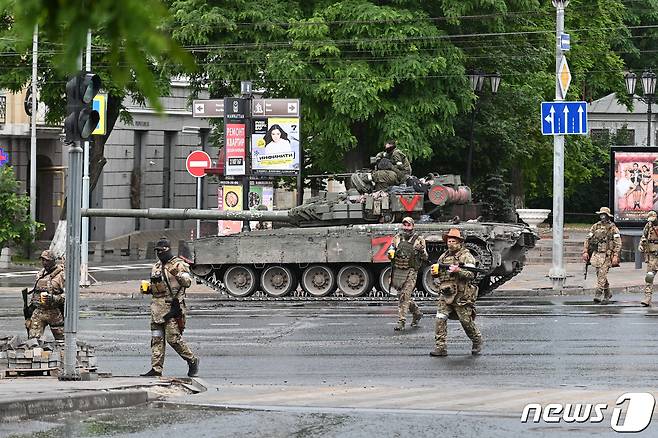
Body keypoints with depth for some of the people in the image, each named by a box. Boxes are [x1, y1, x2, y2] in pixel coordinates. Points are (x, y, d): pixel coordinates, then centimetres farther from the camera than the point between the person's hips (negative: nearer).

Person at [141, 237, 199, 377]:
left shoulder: (178, 265, -5)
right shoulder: (156, 267, 18)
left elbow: (187, 282, -15)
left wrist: (178, 275, -33)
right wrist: (148, 289, 10)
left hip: (172, 307, -7)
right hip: (157, 307, 7)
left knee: (173, 338, -9)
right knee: (156, 339, 4)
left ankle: (192, 360, 9)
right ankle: (156, 369, 5)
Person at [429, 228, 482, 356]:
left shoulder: (466, 256, -4)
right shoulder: (443, 257, 16)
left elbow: (471, 275, -14)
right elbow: (436, 272, 25)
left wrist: (458, 271, -29)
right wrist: (435, 270, 1)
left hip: (461, 295, -5)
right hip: (445, 294, 5)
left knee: (467, 321, 2)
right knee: (440, 319, -8)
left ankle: (477, 342, 26)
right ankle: (441, 347, -6)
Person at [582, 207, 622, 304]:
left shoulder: (613, 228, -3)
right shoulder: (595, 226, 9)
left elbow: (618, 243, -6)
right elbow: (588, 239, 12)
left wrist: (615, 256, -13)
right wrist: (585, 252, 3)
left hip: (607, 255, -5)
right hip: (596, 254, 5)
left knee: (602, 275, -13)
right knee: (600, 275, 12)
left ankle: (598, 295, -18)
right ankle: (607, 294, 27)